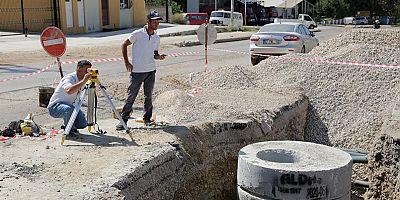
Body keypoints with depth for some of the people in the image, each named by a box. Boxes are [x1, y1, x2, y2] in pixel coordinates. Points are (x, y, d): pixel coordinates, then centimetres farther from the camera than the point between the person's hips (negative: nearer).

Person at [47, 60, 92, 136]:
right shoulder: (69, 78, -25)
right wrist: (84, 81, -51)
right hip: (54, 107, -7)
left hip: (69, 105, 8)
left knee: (83, 124, -10)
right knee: (70, 109, -38)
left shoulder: (81, 80, 0)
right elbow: (69, 91, -50)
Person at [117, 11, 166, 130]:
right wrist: (126, 62, -5)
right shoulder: (137, 34, -9)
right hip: (136, 71, -4)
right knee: (131, 96, -1)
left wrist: (159, 57, -7)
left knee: (148, 96, 11)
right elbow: (124, 45, -1)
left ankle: (147, 118, 23)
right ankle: (123, 120, 8)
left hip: (151, 71, 5)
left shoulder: (157, 38, 7)